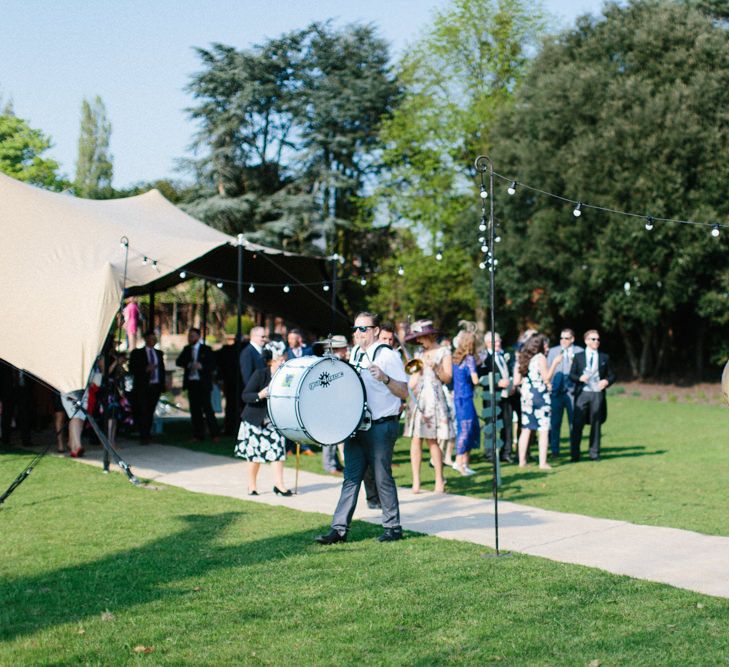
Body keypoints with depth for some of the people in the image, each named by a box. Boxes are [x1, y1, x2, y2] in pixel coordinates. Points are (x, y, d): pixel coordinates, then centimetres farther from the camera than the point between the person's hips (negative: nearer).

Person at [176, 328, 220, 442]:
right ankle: (198, 435, 11)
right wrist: (188, 365, -12)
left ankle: (214, 434, -4)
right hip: (191, 383, 5)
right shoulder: (186, 349, 13)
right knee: (195, 410, 6)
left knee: (207, 409, -8)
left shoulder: (206, 349, 0)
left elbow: (213, 365, -4)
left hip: (203, 383, -5)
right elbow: (179, 362, 6)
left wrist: (201, 366, -20)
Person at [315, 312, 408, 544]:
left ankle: (393, 527, 12)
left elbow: (404, 392, -11)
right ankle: (339, 529, 4)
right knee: (351, 477, 5)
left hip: (381, 427, -6)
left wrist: (384, 378, -26)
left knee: (382, 477, 0)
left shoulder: (388, 355, -8)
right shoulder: (355, 353, 13)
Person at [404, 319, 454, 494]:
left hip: (434, 398, -4)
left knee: (432, 440, -7)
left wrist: (435, 367, -14)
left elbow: (448, 378, 0)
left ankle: (439, 480, 1)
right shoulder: (419, 354, 17)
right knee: (416, 439, -3)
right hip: (416, 398, 4)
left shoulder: (443, 352, 5)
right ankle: (416, 481, -2)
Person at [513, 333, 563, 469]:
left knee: (526, 429, 11)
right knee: (543, 430, -1)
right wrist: (555, 363, -8)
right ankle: (543, 462, -4)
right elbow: (546, 378, -15)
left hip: (526, 395, 6)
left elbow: (516, 381, 7)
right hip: (540, 395, -6)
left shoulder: (522, 358, 9)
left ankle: (522, 461, 11)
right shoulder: (540, 358, -8)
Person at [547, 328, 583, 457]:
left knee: (574, 422, 2)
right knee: (554, 422, 2)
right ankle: (554, 450, 9)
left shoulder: (579, 352, 6)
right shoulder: (553, 351, 10)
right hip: (556, 392, 1)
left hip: (573, 391, -1)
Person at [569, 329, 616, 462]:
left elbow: (611, 375, 13)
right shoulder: (578, 357, 8)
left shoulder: (604, 358, 12)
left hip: (597, 394, 1)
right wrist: (579, 378, -15)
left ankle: (594, 453, 12)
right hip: (582, 393, -1)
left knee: (596, 424, 4)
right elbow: (571, 375, 6)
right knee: (577, 424, -3)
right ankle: (575, 454, 3)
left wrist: (607, 381, -9)